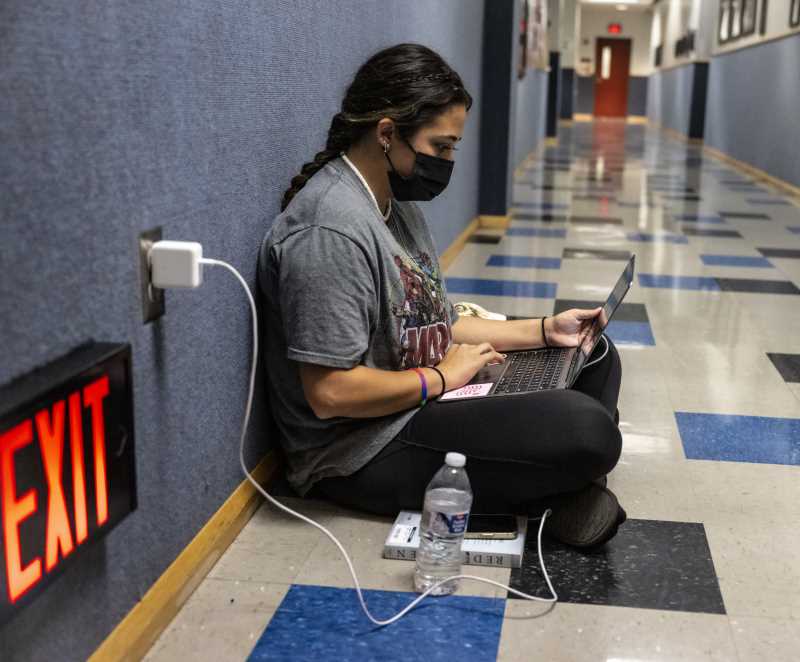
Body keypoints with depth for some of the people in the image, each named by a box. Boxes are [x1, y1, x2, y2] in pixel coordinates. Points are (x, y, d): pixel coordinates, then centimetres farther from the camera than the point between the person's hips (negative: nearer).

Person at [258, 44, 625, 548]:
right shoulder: (331, 228, -23)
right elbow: (329, 392, -26)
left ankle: (566, 486, -5)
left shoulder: (399, 203, 10)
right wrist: (441, 377, -13)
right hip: (363, 451, -11)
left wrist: (545, 330, 9)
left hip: (419, 408, 11)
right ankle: (560, 491, 2)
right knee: (585, 429, -27)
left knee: (596, 357, 12)